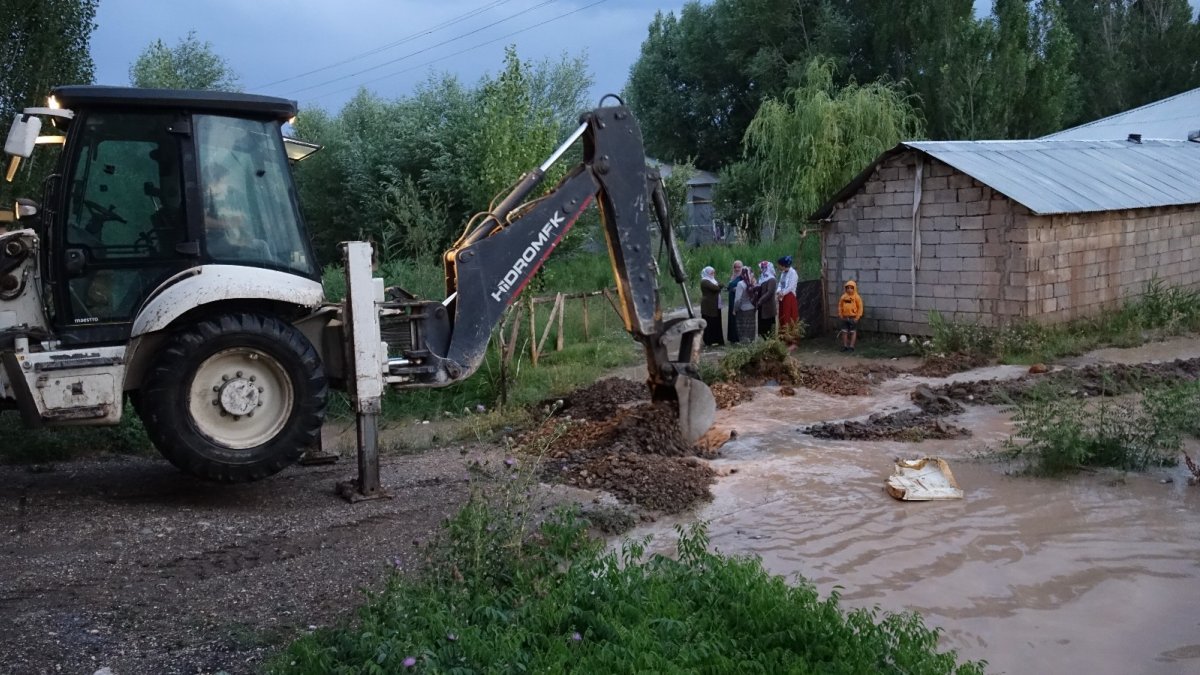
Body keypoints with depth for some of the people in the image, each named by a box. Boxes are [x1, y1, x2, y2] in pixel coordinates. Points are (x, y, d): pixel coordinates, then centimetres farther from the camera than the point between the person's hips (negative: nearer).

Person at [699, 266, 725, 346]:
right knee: (710, 323, -5)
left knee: (716, 323, 10)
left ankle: (717, 340, 15)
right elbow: (715, 288, -20)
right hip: (709, 306, -9)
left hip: (715, 306, 9)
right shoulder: (704, 281, -12)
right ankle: (710, 341, -1)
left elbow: (720, 285, 13)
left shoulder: (711, 280, 20)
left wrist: (717, 285, -6)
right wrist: (718, 284, -1)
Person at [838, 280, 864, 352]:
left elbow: (860, 307, -7)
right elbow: (840, 306, 10)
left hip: (853, 318, -4)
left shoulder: (856, 297, -7)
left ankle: (851, 346, 10)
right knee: (844, 332, 7)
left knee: (853, 332, 3)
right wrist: (840, 314, 3)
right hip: (845, 318, 4)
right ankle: (845, 346, 17)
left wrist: (858, 317, -11)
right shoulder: (843, 297, 3)